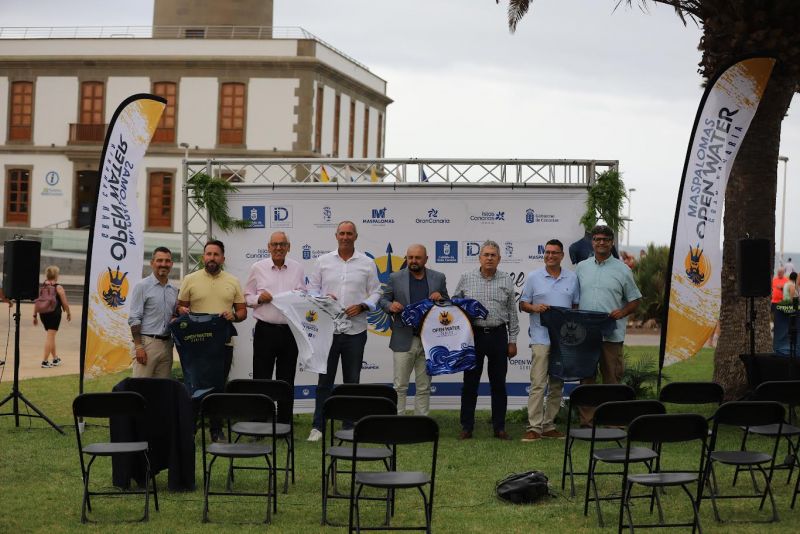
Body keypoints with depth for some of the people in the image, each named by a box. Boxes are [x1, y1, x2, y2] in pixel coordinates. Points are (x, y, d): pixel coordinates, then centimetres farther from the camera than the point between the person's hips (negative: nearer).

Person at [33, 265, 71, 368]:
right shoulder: (59, 288, -9)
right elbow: (65, 303, -6)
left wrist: (35, 315, 11)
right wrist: (68, 313, 9)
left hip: (43, 313, 5)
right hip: (54, 314, -5)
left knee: (51, 336, 19)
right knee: (50, 336, -2)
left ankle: (55, 359, 30)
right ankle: (45, 361, -5)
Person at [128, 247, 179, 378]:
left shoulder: (174, 290, 16)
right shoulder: (142, 287, -2)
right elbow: (134, 319, -7)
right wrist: (138, 346, -15)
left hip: (166, 343, 6)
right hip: (147, 342, -6)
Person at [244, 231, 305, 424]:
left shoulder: (297, 268, 9)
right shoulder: (258, 268, 3)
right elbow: (246, 297, 7)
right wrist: (259, 298, -12)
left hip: (289, 330, 2)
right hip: (265, 330, -2)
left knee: (286, 381, 7)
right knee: (261, 379, -1)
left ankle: (285, 424, 15)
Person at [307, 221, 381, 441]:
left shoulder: (367, 264, 5)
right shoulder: (323, 261, 7)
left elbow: (375, 293, 6)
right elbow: (312, 289, 10)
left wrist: (362, 306, -10)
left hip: (355, 330, 0)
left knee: (352, 380, 7)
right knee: (325, 379, 1)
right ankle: (317, 426, 6)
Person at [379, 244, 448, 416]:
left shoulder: (438, 278, 8)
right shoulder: (395, 278, 5)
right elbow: (383, 300, 9)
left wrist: (440, 299, -8)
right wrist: (390, 306, -13)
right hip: (404, 340, -1)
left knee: (424, 388, 7)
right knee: (400, 388, 0)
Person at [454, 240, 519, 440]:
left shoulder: (506, 281, 6)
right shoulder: (466, 279, 3)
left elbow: (512, 313, 8)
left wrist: (512, 340, 4)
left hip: (498, 335, 1)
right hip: (473, 335, -1)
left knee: (499, 384, 5)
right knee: (470, 383, 2)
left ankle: (499, 427, 12)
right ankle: (467, 427, 9)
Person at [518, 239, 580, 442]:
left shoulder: (572, 278, 11)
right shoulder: (533, 277, 3)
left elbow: (576, 305, 16)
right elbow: (523, 304, 6)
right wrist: (534, 307, -14)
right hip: (541, 337, -4)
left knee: (557, 384, 8)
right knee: (538, 383, -10)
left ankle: (549, 425, 15)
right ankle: (534, 427, -11)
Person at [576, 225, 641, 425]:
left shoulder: (622, 270, 5)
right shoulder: (582, 268, 13)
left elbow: (634, 300, 8)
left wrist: (622, 312, -11)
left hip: (612, 334, -3)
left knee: (612, 379, -2)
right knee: (586, 378, 5)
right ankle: (586, 422, 9)